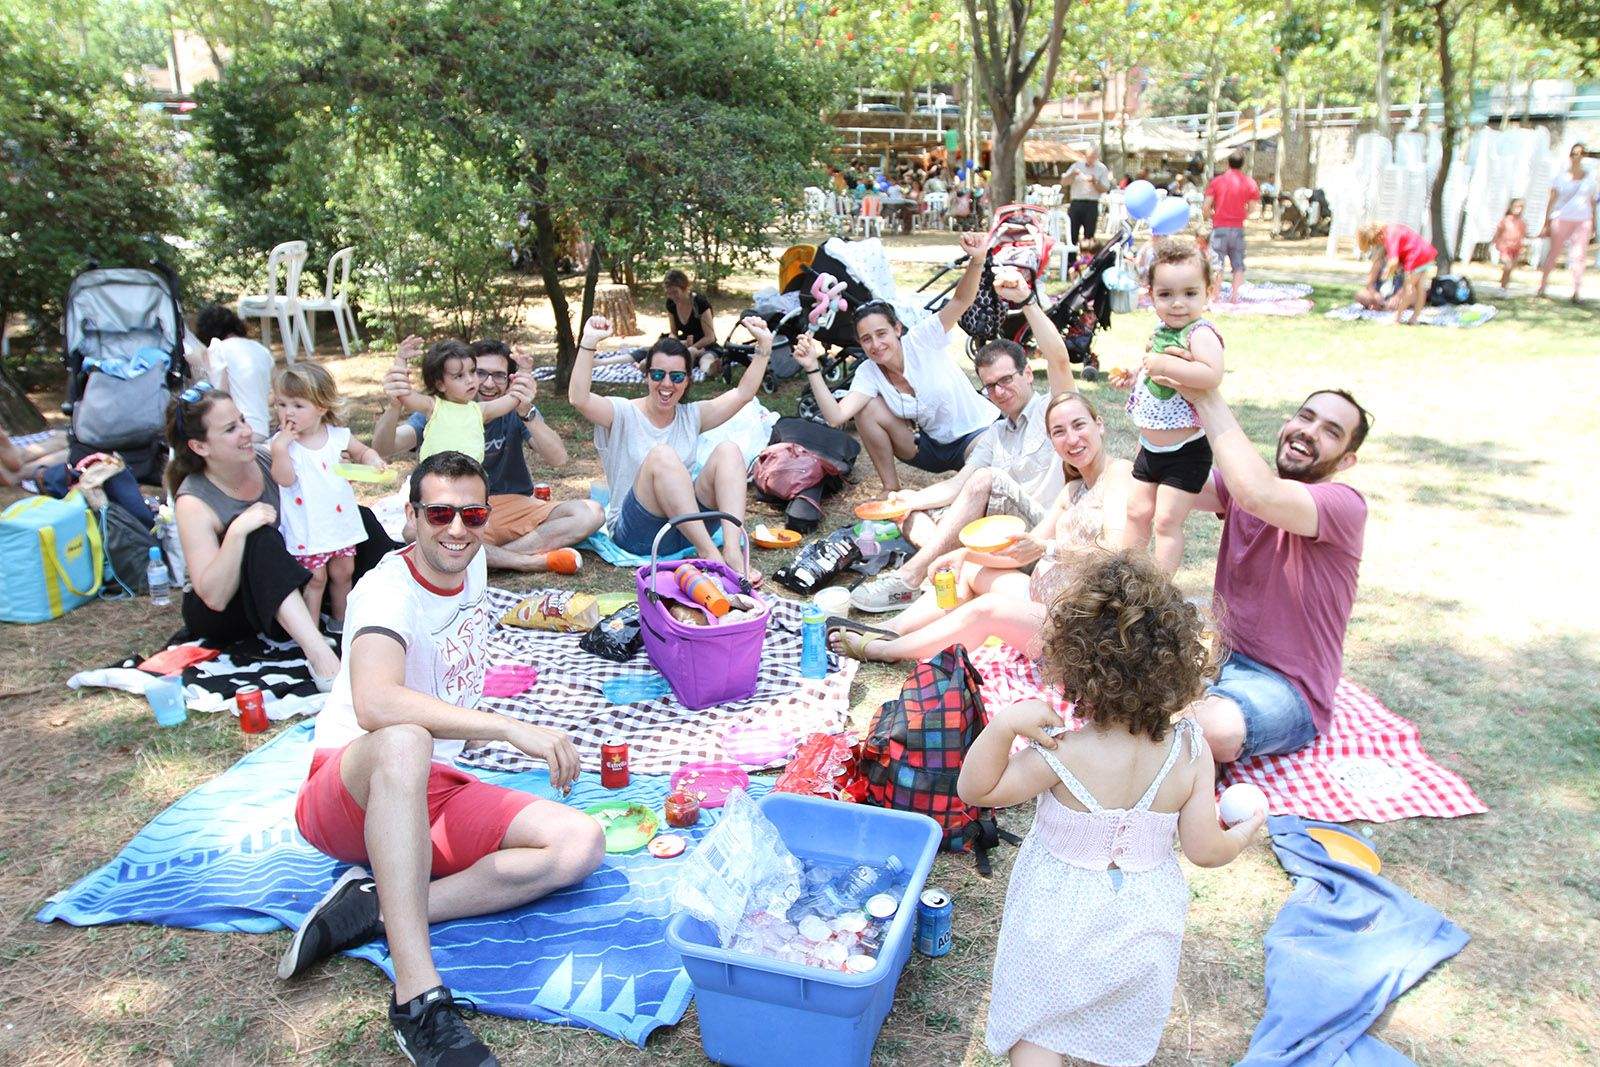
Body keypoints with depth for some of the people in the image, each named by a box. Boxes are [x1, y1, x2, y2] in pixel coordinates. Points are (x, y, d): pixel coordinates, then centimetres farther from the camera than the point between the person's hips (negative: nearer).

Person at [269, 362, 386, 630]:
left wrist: (373, 460, -8)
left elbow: (363, 451, 14)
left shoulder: (338, 435, -2)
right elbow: (284, 479, -19)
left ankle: (340, 621, 33)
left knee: (343, 572, 14)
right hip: (306, 527, -3)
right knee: (315, 577, -1)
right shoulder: (282, 442, -9)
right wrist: (280, 448, -28)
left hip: (340, 518, 4)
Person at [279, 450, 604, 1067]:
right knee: (404, 743, -43)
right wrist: (511, 728, -42)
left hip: (433, 792, 7)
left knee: (581, 843, -15)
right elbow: (375, 703, -39)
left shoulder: (472, 563, 6)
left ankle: (371, 911, -21)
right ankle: (417, 996, -44)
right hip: (347, 792, -7)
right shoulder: (388, 591, -18)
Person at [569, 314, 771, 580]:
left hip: (688, 528, 5)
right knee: (662, 454, -31)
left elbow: (743, 393, 7)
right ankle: (708, 553, -36)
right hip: (636, 535, -4)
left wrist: (764, 346, -2)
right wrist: (588, 342, -26)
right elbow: (579, 399, -19)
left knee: (728, 450, -18)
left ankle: (733, 553, -36)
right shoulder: (624, 414, 0)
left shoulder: (691, 416, 14)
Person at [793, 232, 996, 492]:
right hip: (931, 445, 5)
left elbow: (960, 301, -31)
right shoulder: (868, 373, -10)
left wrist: (976, 261, -49)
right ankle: (891, 491, -2)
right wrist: (813, 369, -34)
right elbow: (836, 416, -26)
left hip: (977, 433, -4)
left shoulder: (921, 340, -18)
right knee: (868, 408, -16)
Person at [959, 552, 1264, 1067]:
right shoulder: (1190, 750, -19)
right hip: (1145, 927, 4)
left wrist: (1004, 725, -35)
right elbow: (1205, 850, -11)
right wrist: (1246, 830, 10)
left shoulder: (1062, 753, -29)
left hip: (1060, 923, -3)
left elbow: (975, 790, -20)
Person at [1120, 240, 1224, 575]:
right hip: (1149, 447, 9)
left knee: (1166, 521, -4)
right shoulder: (1161, 331, 6)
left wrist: (1161, 364, -33)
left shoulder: (1201, 333, -20)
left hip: (1185, 451, -8)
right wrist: (1135, 370, 9)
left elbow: (1211, 375, -40)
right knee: (1137, 512, 17)